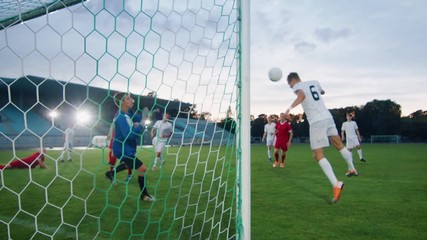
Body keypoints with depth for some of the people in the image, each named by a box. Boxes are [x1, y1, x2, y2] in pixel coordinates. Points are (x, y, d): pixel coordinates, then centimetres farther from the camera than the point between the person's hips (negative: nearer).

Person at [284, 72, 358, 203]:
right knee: (339, 145, 26)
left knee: (318, 155, -5)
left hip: (316, 122, -7)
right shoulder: (314, 82, 17)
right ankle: (352, 169, 45)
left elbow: (302, 95, -26)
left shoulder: (297, 86, -2)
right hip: (328, 117, 7)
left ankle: (336, 185, -15)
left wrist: (290, 108, -38)